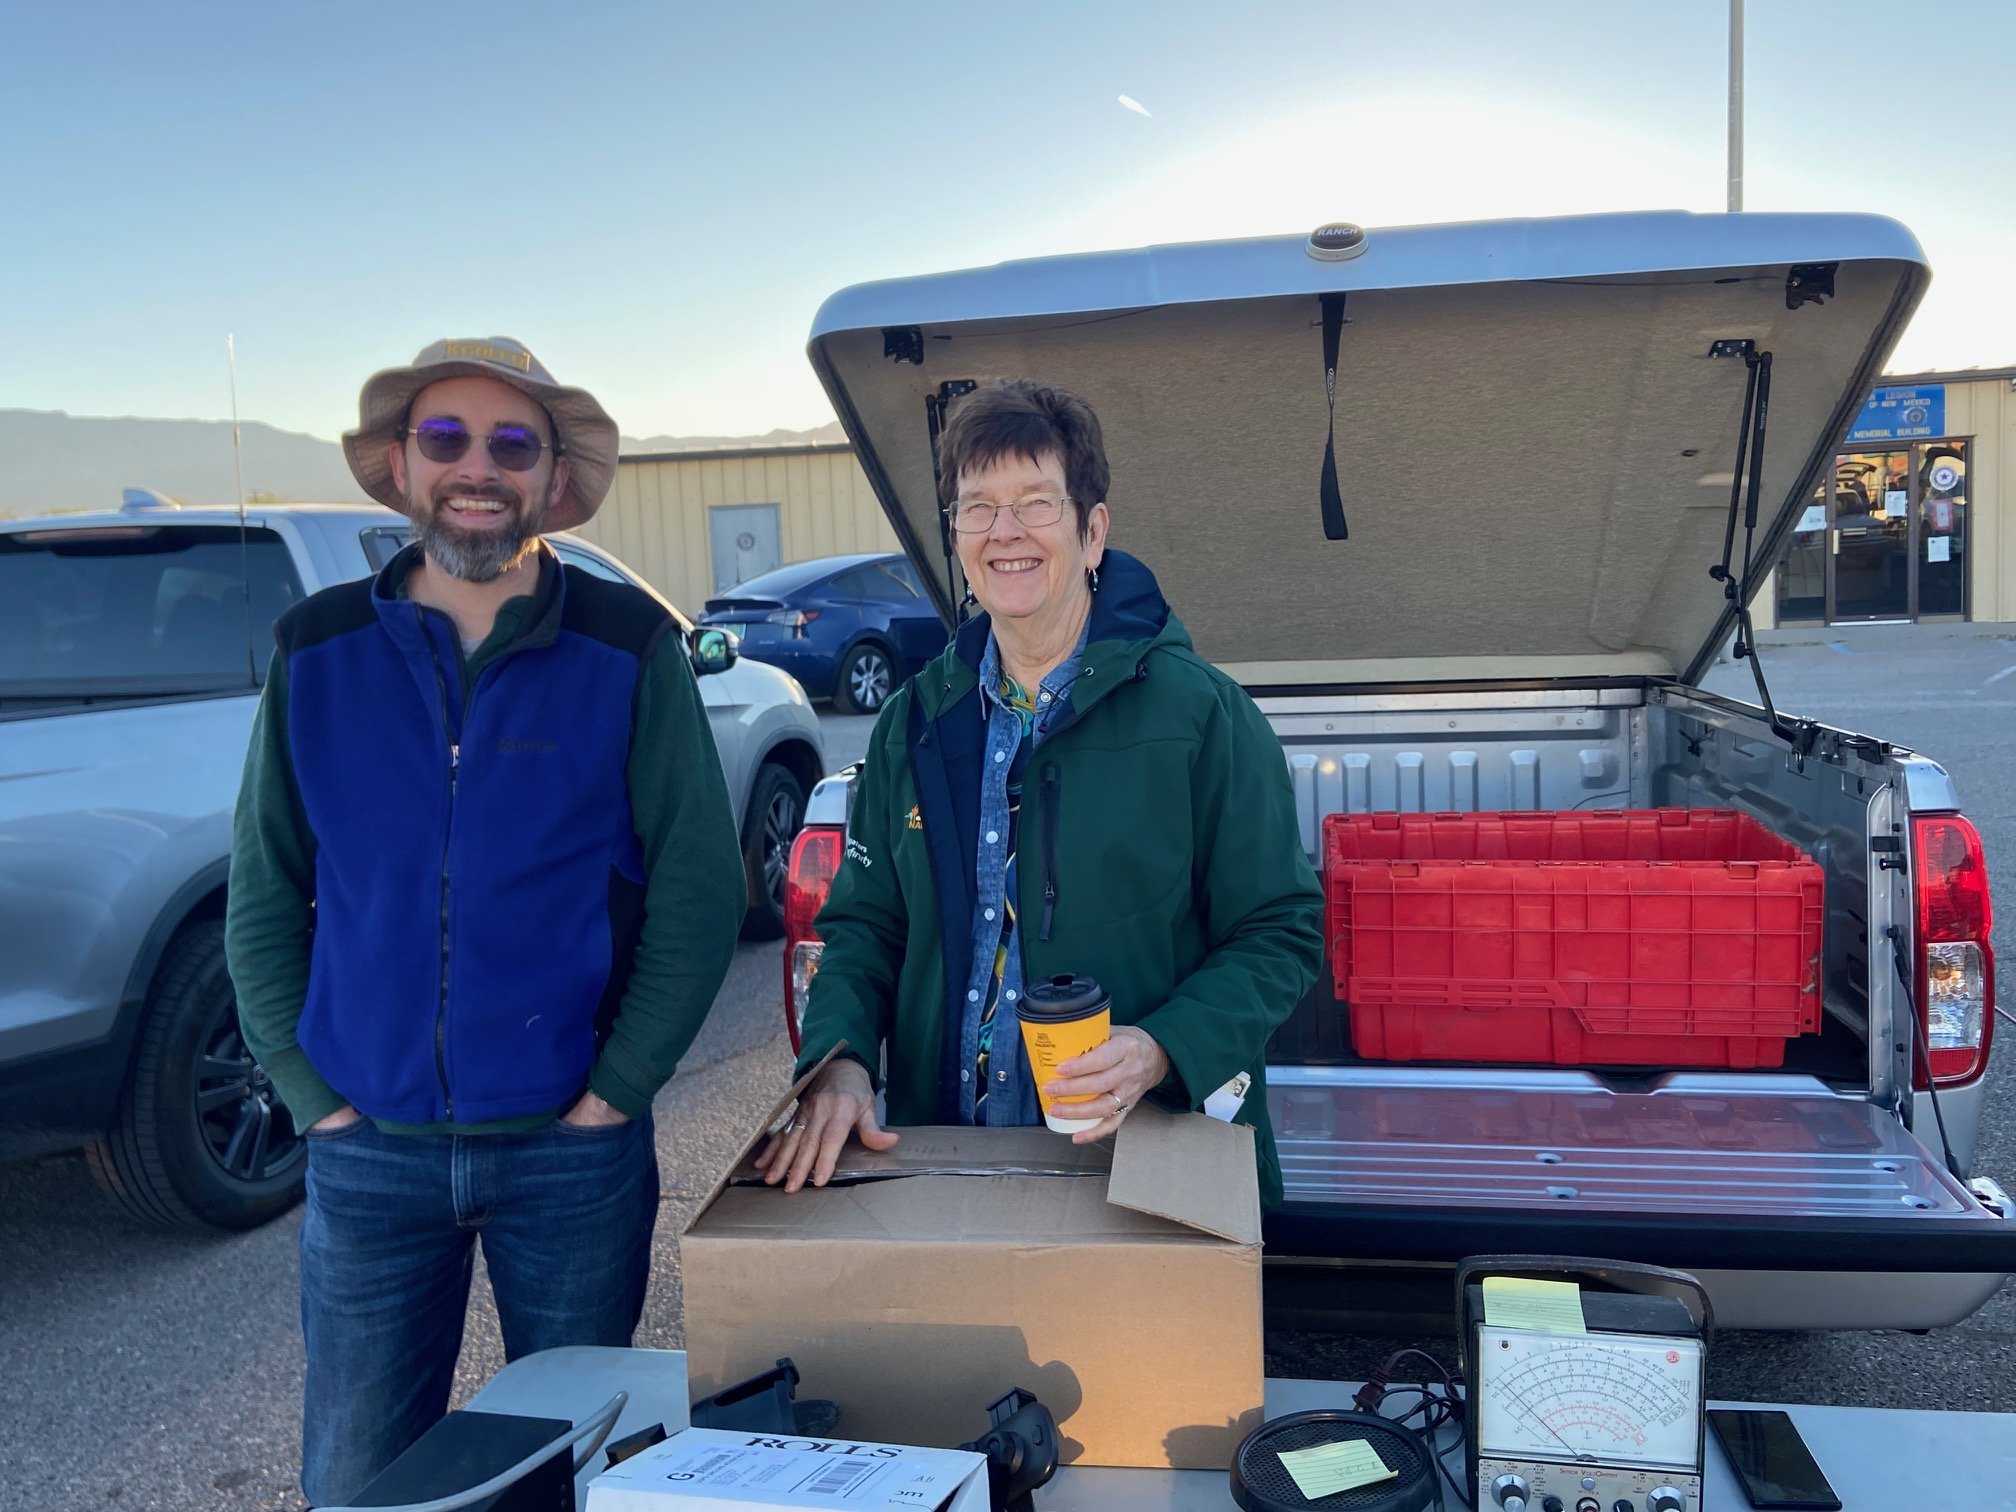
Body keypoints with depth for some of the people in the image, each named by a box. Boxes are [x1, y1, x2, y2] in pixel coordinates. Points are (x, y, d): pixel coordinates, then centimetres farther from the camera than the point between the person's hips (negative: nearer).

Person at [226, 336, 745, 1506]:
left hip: (574, 1151, -1)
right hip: (367, 1154, 2)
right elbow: (264, 897, 6)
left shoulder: (629, 648, -5)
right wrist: (315, 1096, -2)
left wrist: (612, 1094, -9)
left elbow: (699, 892, -5)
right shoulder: (318, 651, 1)